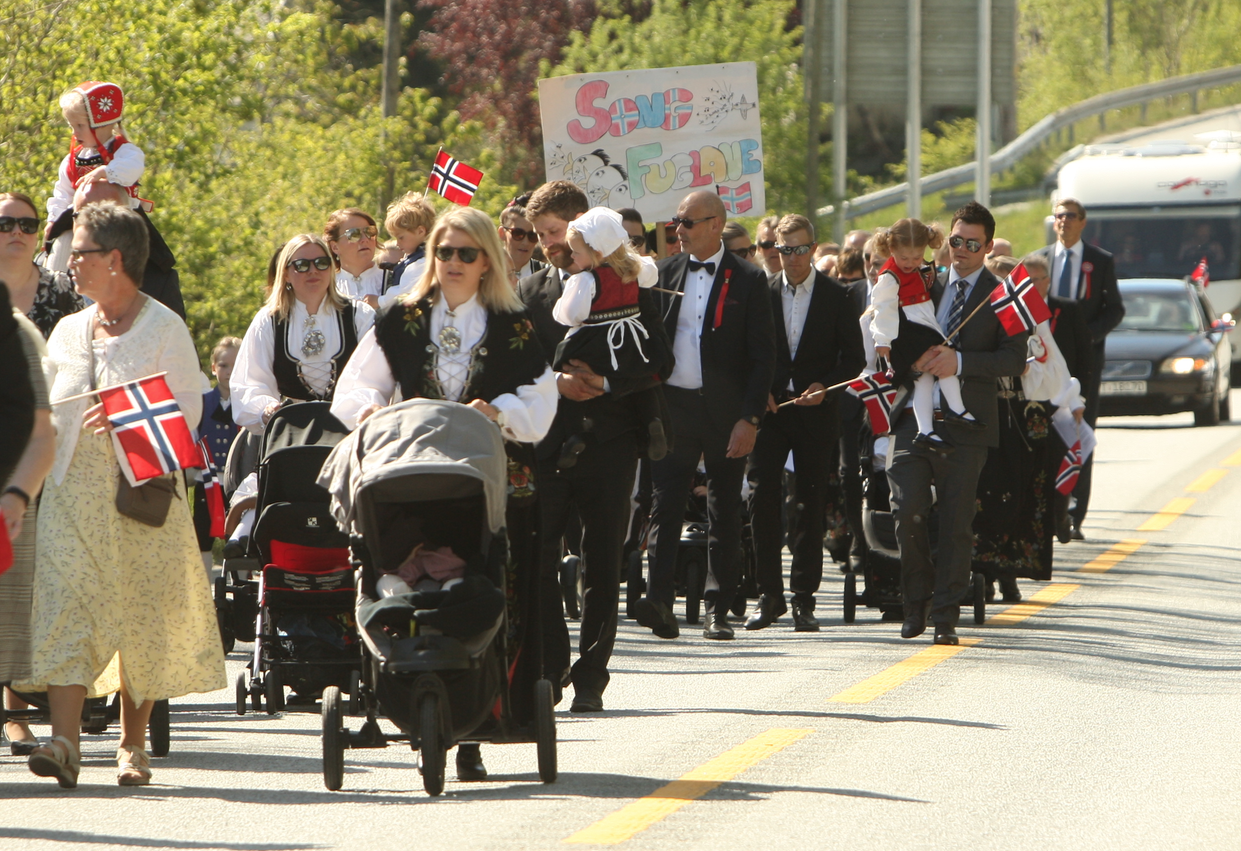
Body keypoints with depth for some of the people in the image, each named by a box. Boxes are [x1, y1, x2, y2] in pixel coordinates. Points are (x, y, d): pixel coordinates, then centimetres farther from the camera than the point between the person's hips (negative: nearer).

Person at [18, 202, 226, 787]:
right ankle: (65, 742, -22)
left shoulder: (163, 328, 0)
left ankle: (133, 745, 13)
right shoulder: (67, 332, 16)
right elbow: (45, 410, 23)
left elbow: (188, 407, -6)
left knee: (143, 613, 0)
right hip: (74, 488, 3)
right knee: (65, 604, -13)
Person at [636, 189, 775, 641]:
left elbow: (763, 357, -3)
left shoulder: (747, 280, -1)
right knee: (664, 503, -10)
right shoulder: (665, 273, 9)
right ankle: (659, 598, -17)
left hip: (725, 414, -2)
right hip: (672, 408, 2)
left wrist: (750, 418, -11)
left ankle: (717, 608, 10)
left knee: (724, 514, 4)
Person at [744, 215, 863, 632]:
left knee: (810, 503, 1)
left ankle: (804, 599, 7)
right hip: (770, 409, 1)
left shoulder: (836, 296, 2)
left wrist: (824, 388, -12)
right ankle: (769, 594, 0)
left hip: (816, 411, -1)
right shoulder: (762, 293, 6)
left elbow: (854, 358, 3)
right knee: (761, 496, -8)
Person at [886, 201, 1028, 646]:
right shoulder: (926, 286, 15)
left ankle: (945, 616, 5)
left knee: (956, 522, -2)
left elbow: (1015, 358, -6)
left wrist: (960, 361, -17)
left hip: (966, 423, -2)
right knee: (908, 509, -8)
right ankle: (917, 600, 11)